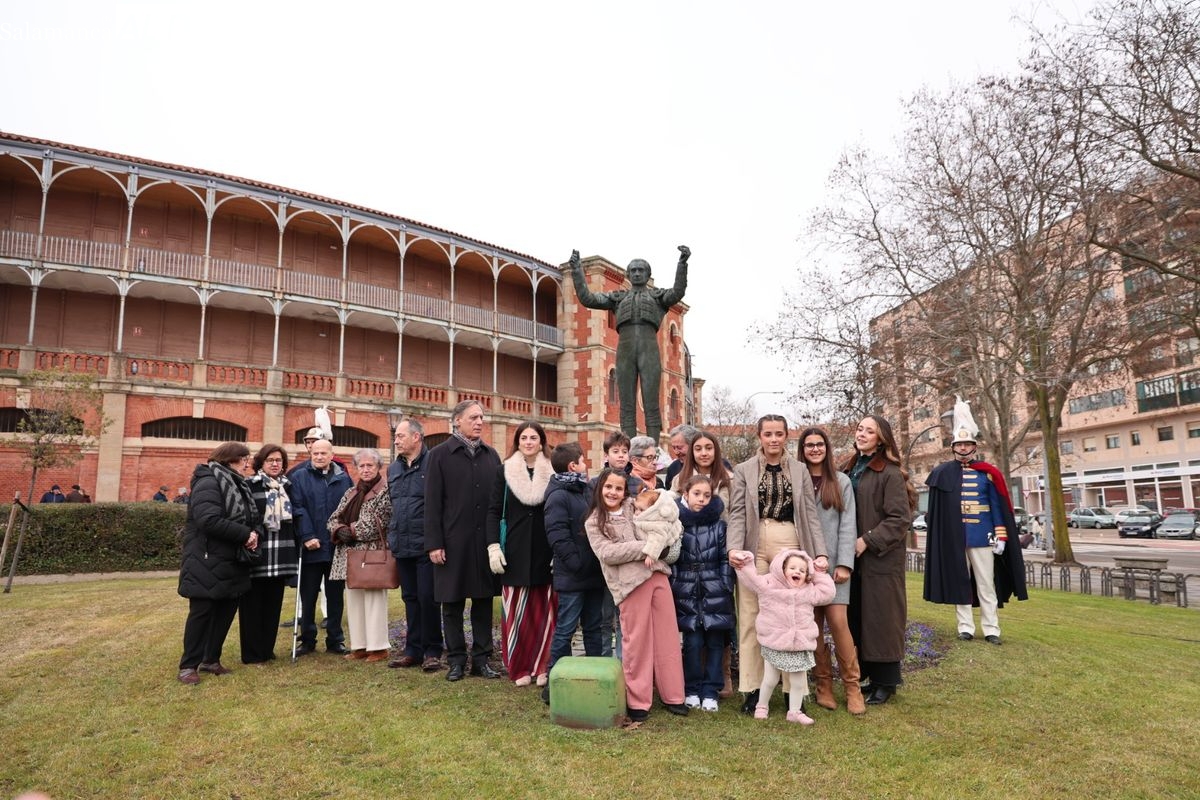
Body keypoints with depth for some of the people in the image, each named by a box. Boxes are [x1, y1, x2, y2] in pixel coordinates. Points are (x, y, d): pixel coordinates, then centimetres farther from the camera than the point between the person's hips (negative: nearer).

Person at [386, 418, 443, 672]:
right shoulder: (393, 469, 14)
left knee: (427, 597, -2)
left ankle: (432, 651, 12)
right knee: (410, 598, 14)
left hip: (426, 545, -7)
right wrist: (392, 535, 18)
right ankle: (413, 650, 23)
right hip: (402, 546, 7)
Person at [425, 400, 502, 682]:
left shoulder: (491, 455, 9)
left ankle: (481, 658, 21)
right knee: (452, 602, 7)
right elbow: (432, 503, -4)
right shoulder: (440, 455, -1)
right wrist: (434, 543, -9)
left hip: (485, 541, 3)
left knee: (484, 600, 9)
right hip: (454, 542, -3)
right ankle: (456, 660, 20)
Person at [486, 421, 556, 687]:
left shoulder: (552, 472, 4)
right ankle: (519, 668, 15)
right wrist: (493, 547, -7)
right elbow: (494, 511, 2)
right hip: (515, 551, 0)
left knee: (544, 611, 4)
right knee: (516, 612, 3)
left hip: (545, 552, 1)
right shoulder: (504, 471, 4)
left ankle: (543, 666, 16)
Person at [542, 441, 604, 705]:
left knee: (594, 629, 15)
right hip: (571, 578, -8)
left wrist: (598, 564, 9)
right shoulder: (558, 496, -12)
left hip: (594, 574, 8)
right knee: (565, 630, 1)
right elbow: (557, 536, -20)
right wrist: (578, 564, -20)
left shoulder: (586, 491, 14)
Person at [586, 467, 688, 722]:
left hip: (657, 575, 4)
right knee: (636, 641, -1)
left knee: (667, 637, 7)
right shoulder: (594, 523, 3)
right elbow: (607, 553, -10)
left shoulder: (636, 508, 14)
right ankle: (637, 701, 14)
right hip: (630, 583, -4)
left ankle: (672, 695, 20)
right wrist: (645, 546, -13)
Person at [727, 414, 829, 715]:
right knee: (751, 616, 1)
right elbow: (737, 513, 1)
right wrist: (734, 548, -15)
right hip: (755, 546, -1)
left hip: (790, 545, 1)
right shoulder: (743, 471, 7)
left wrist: (820, 552, -3)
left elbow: (811, 514, 8)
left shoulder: (800, 470, 12)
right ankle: (752, 689, 9)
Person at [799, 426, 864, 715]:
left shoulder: (841, 482, 7)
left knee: (838, 621, -9)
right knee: (813, 625, 4)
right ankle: (823, 685, 14)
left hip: (833, 562, -1)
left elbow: (847, 525, 1)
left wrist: (844, 563, -8)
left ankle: (852, 686, 4)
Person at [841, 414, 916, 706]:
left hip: (881, 557, -6)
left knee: (880, 617, 1)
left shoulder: (890, 473, -10)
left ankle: (885, 681, 15)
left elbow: (900, 518, -14)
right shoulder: (848, 469, 11)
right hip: (852, 556, 6)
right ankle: (866, 674, 23)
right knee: (856, 617, 10)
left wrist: (868, 541, -17)